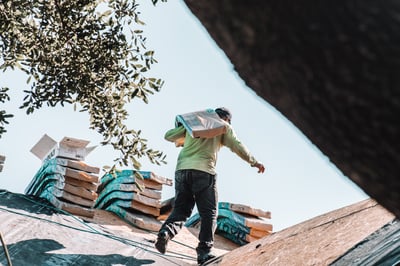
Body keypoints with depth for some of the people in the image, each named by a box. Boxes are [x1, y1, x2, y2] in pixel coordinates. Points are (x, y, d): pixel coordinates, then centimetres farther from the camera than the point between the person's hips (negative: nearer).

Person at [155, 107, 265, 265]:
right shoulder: (224, 127, 17)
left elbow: (169, 136, 24)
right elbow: (237, 146, 11)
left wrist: (182, 136, 45)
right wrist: (254, 162, 23)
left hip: (182, 169, 4)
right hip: (203, 171, -4)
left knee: (181, 209, 8)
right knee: (209, 213, 1)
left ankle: (166, 232, -19)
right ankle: (204, 251, -9)